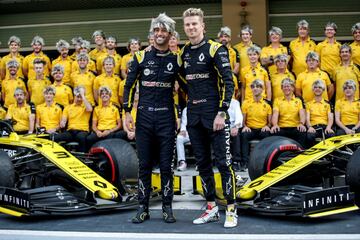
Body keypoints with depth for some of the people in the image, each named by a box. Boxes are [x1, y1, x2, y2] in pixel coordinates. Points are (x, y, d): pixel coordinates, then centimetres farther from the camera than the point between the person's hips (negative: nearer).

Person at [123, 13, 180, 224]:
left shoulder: (176, 60, 5)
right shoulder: (140, 57, 4)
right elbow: (129, 85, 6)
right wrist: (127, 112, 0)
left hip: (167, 118, 0)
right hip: (144, 117, 0)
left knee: (166, 165, 3)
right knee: (144, 164, 5)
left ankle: (168, 208, 13)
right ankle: (143, 208, 13)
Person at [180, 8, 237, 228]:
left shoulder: (215, 49, -7)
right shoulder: (184, 53, 12)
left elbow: (228, 82, -11)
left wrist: (222, 112, -17)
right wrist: (184, 108, 15)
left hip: (214, 114, -6)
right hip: (194, 116, 6)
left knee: (223, 162, -4)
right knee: (202, 163, 10)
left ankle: (231, 210, 6)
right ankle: (212, 208, 20)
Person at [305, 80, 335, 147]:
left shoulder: (328, 104, 20)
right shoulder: (309, 104, 19)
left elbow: (330, 118, 7)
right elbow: (307, 119, 7)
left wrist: (328, 127, -16)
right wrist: (310, 127, -16)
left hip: (325, 126, 0)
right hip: (314, 127, 0)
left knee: (332, 136, -36)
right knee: (309, 136, -37)